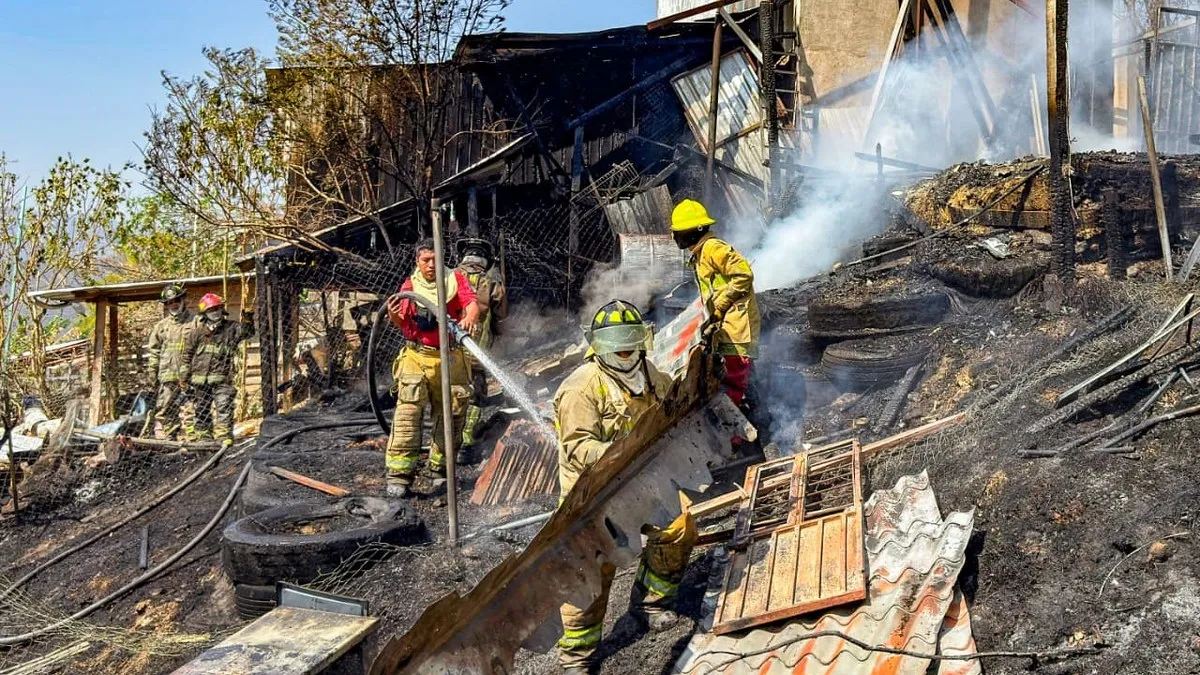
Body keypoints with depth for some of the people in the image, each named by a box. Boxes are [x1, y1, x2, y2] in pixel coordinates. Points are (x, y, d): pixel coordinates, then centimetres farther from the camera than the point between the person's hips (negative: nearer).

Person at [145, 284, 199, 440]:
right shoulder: (161, 326, 18)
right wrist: (152, 374, 12)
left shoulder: (196, 322, 6)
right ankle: (166, 439, 8)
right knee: (164, 412, 3)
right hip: (167, 376, 4)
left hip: (188, 375, -4)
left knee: (187, 410, -9)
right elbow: (153, 352, 19)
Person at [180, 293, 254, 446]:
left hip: (222, 378, -3)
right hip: (200, 378, 3)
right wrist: (184, 377, 10)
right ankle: (203, 436, 22)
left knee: (224, 406, -17)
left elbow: (246, 332, -15)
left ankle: (224, 434, -20)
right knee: (202, 410, 11)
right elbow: (187, 356, 11)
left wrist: (248, 321, -35)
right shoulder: (197, 333, 6)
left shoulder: (231, 328, 2)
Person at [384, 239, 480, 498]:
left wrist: (469, 317, -38)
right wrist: (393, 315, -27)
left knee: (451, 414, 8)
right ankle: (399, 474, -11)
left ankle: (441, 470, 24)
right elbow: (403, 323, -3)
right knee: (408, 413, -12)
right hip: (416, 357, -1)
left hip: (450, 358, 1)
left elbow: (472, 303, -15)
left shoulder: (455, 279, 3)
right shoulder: (410, 285, 5)